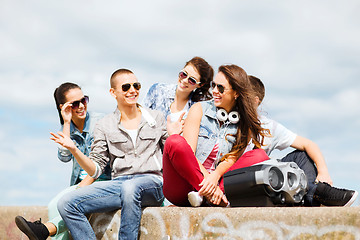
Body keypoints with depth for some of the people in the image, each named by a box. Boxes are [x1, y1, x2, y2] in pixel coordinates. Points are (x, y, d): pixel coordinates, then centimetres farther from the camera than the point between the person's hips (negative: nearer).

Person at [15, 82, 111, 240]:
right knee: (53, 207, -27)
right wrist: (67, 123, -11)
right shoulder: (67, 128, 10)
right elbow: (64, 157, -8)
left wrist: (84, 184, -18)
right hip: (78, 182, 4)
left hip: (101, 180, -4)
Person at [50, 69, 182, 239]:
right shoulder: (104, 126, 12)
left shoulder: (156, 118, 13)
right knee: (66, 204, -20)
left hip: (152, 182, -2)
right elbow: (95, 169, 8)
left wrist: (173, 137, -4)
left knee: (130, 187, -39)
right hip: (118, 184, 2)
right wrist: (74, 150, -7)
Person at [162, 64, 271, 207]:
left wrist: (215, 176, -22)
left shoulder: (243, 125, 12)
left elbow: (231, 159, 1)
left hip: (216, 183, 2)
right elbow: (188, 152, -7)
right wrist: (206, 176, -23)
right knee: (175, 142, -30)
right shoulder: (200, 109, 4)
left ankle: (207, 195, -30)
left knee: (259, 156, -15)